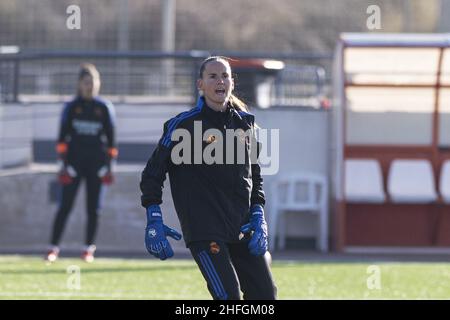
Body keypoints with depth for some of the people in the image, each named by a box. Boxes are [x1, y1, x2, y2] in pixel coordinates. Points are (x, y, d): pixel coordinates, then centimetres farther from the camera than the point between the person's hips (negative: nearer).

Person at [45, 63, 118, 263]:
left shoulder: (105, 108, 6)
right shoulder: (71, 107, 4)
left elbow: (110, 139, 7)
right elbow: (62, 137, 2)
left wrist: (109, 167, 2)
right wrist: (62, 164, -4)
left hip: (96, 164, 1)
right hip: (74, 162, -1)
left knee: (93, 208, 2)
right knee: (65, 206, -5)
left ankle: (89, 249, 9)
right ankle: (53, 248, -4)